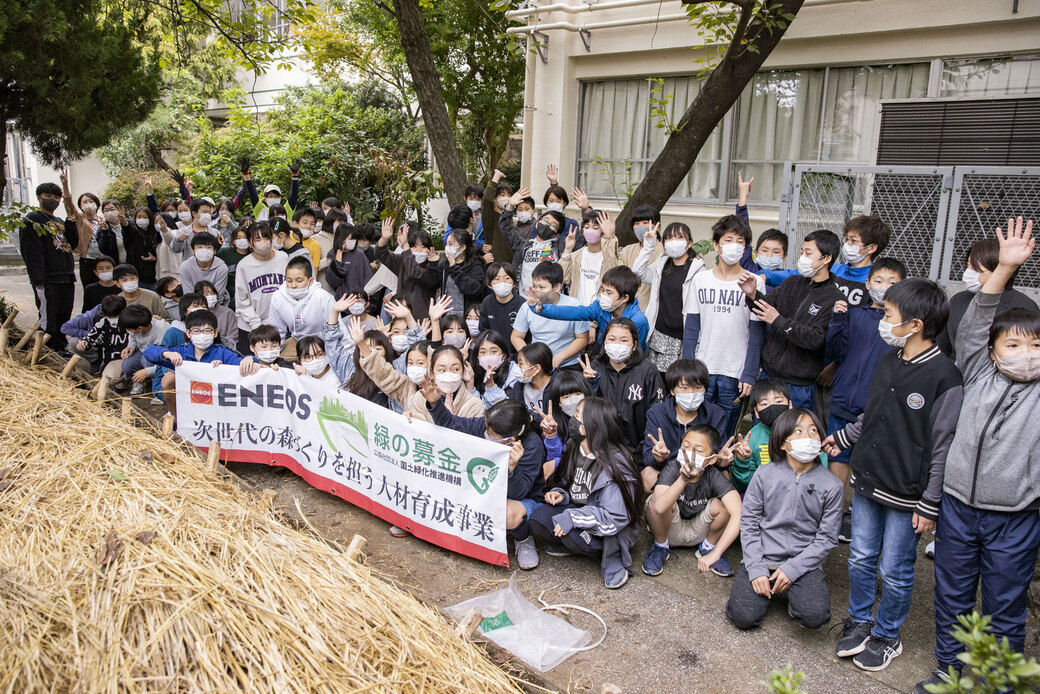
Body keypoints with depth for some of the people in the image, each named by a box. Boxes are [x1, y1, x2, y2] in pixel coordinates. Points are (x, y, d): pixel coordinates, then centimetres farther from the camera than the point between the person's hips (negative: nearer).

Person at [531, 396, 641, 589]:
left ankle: (614, 560, -8)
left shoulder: (615, 463, -24)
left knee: (573, 533, -34)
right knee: (539, 518, -19)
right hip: (579, 510, 6)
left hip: (609, 530, -6)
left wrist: (573, 517, -32)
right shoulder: (574, 447, -2)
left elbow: (615, 517, -26)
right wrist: (560, 494, -9)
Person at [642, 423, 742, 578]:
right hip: (670, 530, -1)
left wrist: (715, 554, -38)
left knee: (721, 504, -26)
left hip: (697, 532, 1)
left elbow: (739, 514, -34)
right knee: (655, 500, -32)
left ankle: (708, 547, 5)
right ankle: (661, 547, -1)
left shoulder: (714, 477, -22)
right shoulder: (672, 468, -24)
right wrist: (683, 479, -54)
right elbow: (660, 507, -41)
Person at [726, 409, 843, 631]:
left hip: (804, 562, 0)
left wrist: (792, 569, -12)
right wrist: (756, 569, -10)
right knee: (744, 617, -15)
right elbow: (748, 523, 0)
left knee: (815, 616, -26)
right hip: (762, 558, 1)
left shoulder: (831, 485, -3)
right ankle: (768, 587, 15)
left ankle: (796, 593, 8)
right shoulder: (765, 475, -3)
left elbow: (827, 538, -2)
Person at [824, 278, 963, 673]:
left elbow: (942, 447, -16)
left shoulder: (944, 377, -18)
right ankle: (859, 621, 36)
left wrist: (930, 504, -14)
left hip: (905, 494, -6)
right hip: (867, 481, 6)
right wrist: (842, 437, 26)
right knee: (860, 558, 16)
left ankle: (887, 636, 30)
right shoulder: (889, 361, 3)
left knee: (895, 571, 9)